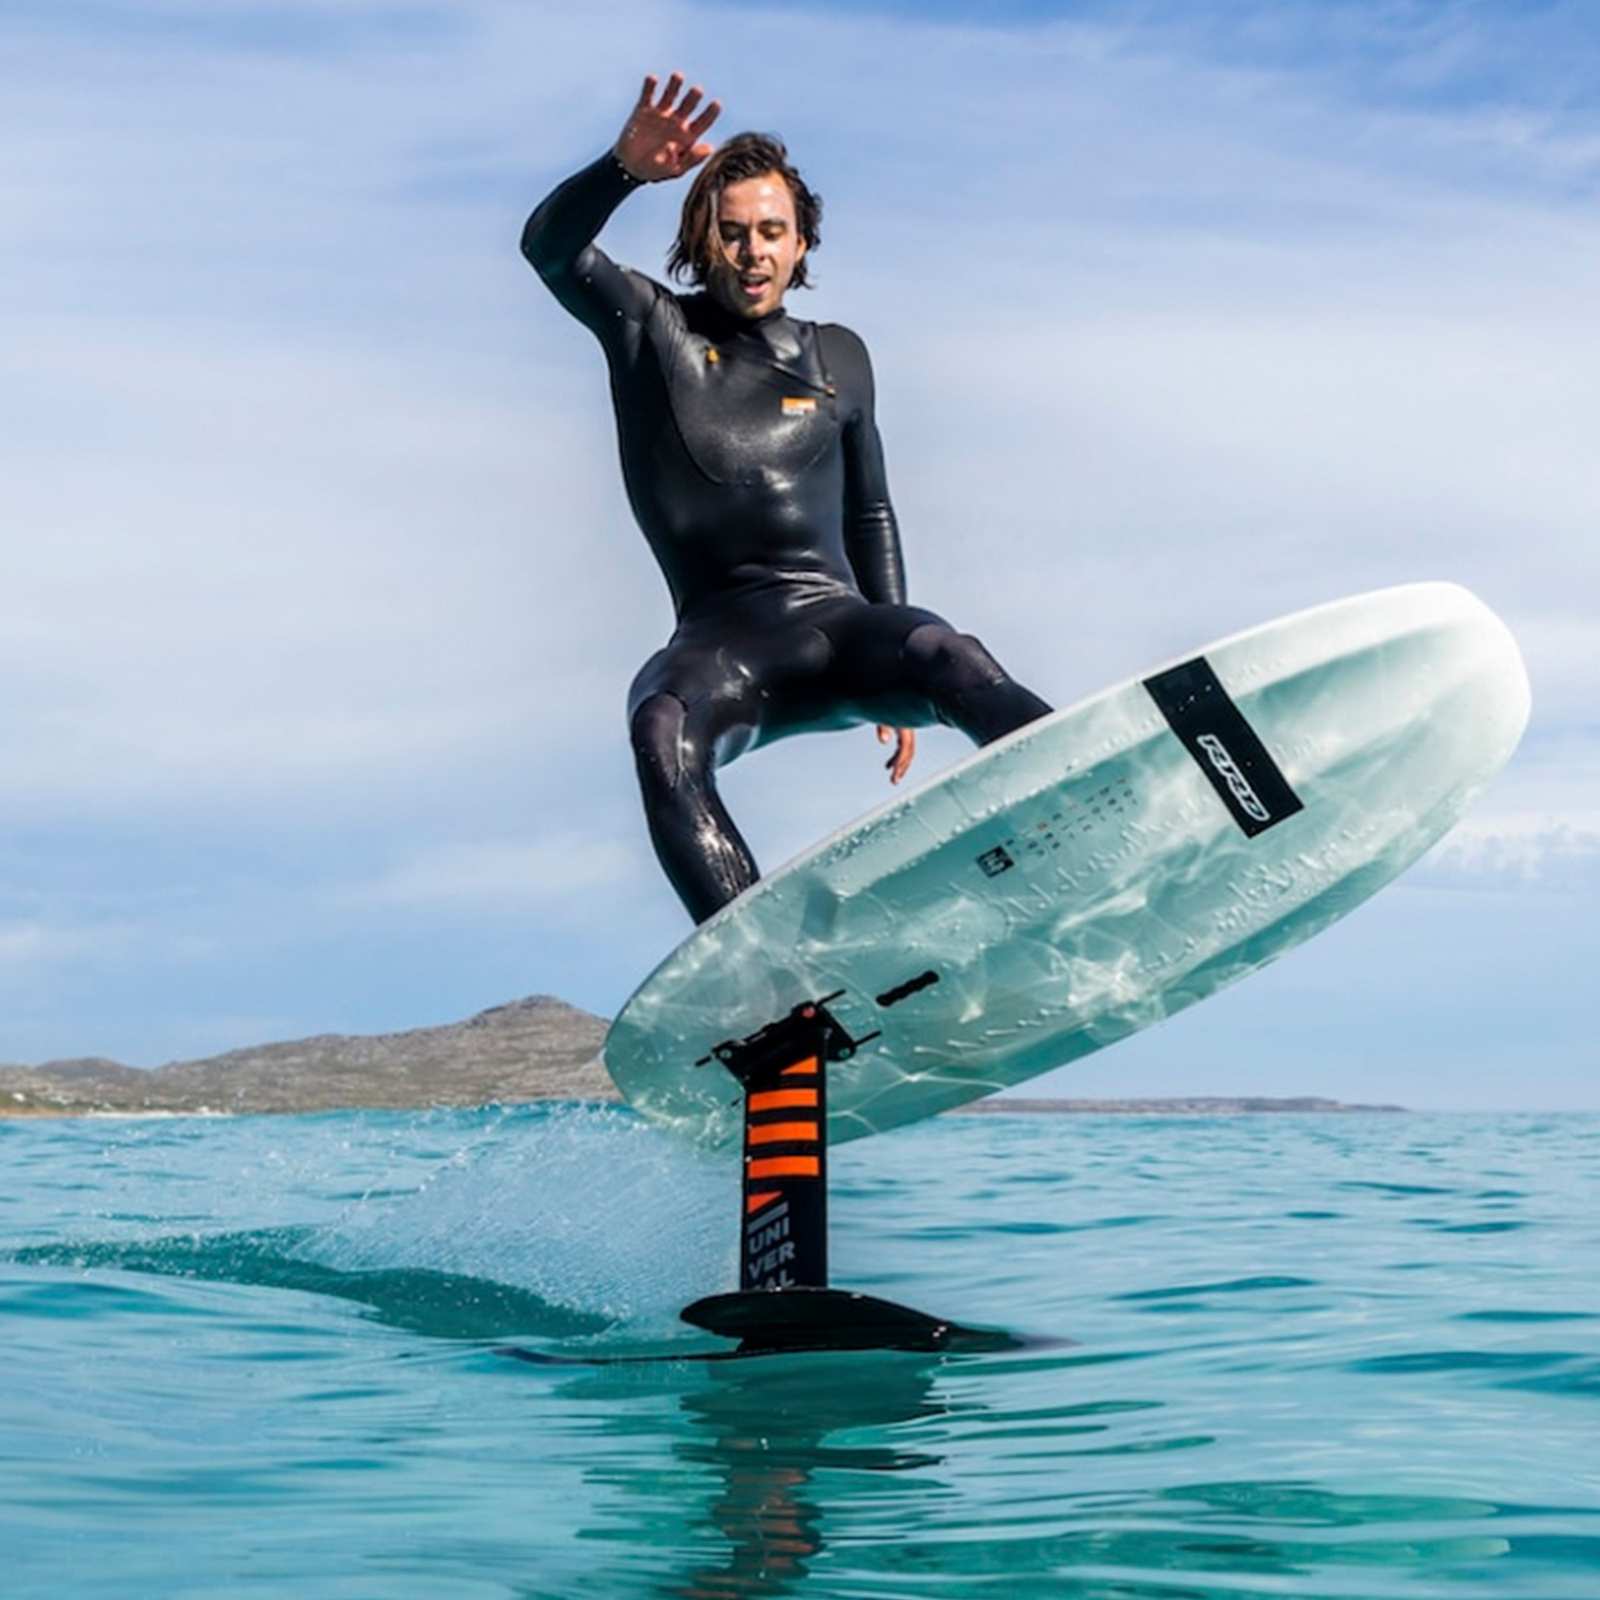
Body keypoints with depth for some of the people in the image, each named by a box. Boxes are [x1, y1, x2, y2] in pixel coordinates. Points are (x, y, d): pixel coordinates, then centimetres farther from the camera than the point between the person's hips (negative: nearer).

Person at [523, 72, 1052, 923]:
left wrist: (897, 670, 17)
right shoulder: (650, 329, 11)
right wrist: (625, 168, -27)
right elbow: (549, 247, -6)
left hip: (834, 624, 2)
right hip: (719, 645, -1)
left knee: (947, 658, -32)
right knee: (662, 726, -35)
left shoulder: (836, 358, 18)